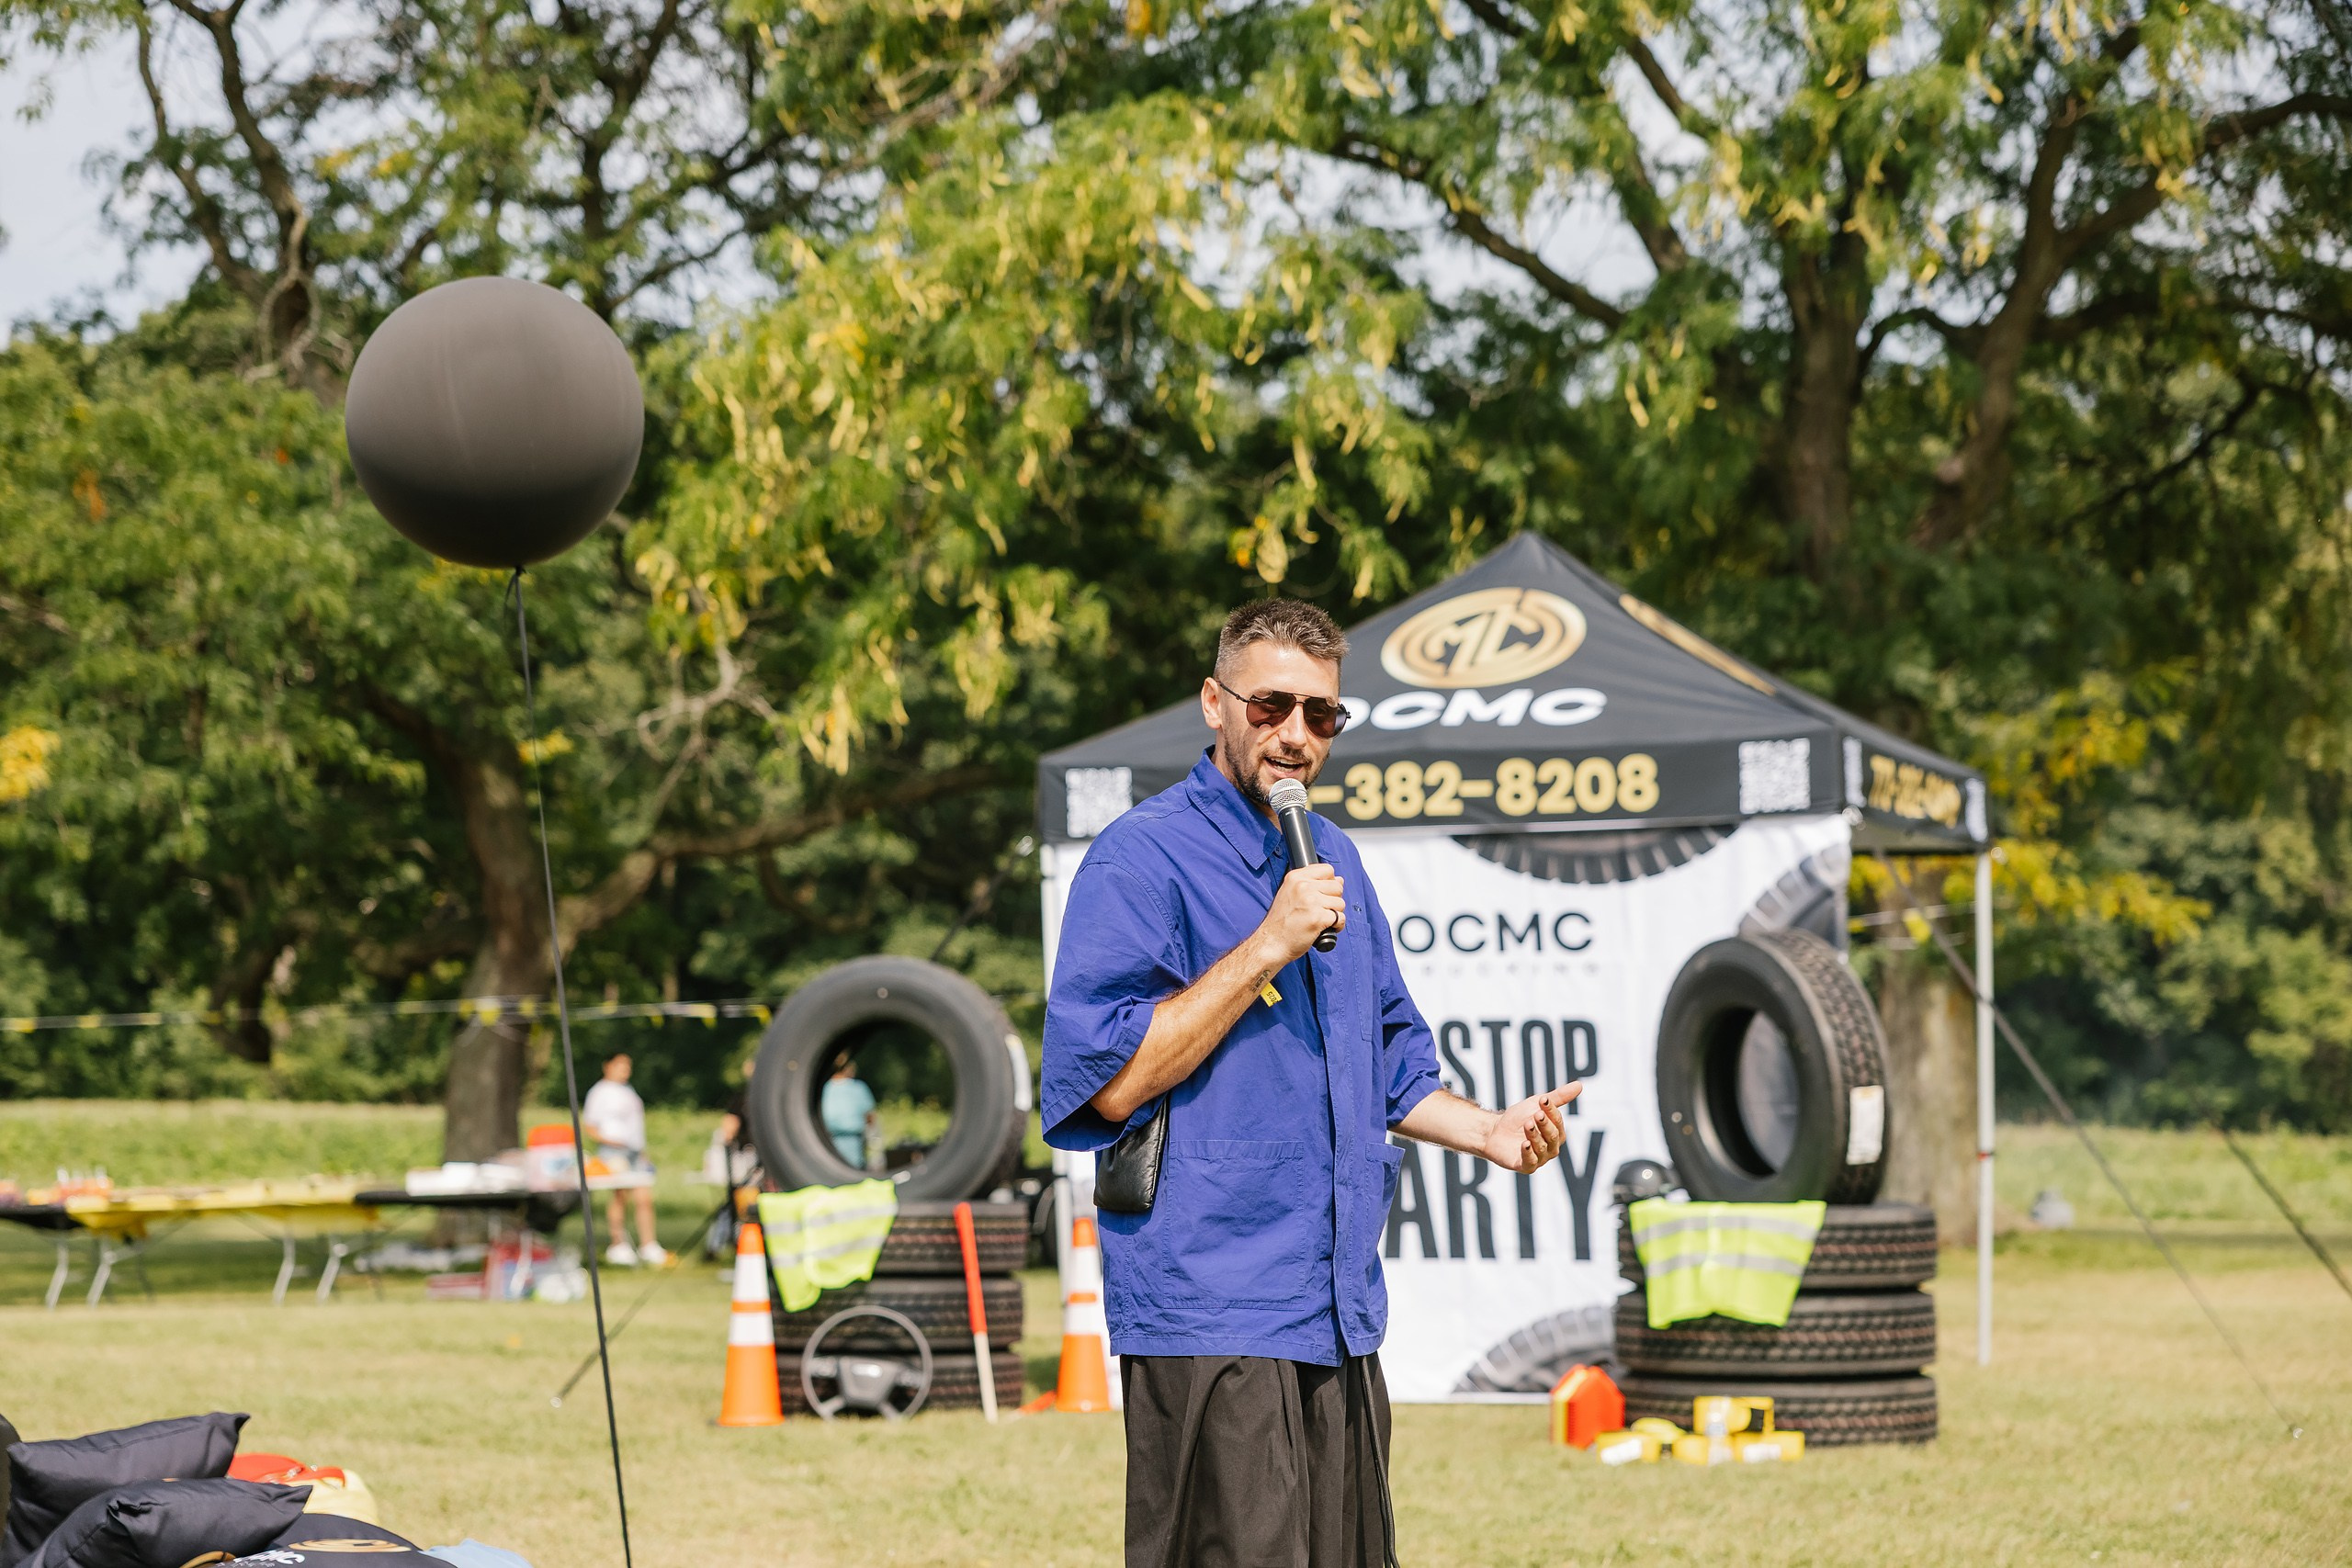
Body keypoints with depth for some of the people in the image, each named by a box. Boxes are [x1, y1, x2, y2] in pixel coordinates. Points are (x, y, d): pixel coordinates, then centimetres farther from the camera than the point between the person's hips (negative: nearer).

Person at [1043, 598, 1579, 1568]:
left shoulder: (1333, 861, 18)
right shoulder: (1143, 860, -8)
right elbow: (1113, 1082, -16)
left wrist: (1485, 1131, 11)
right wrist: (1268, 949, -17)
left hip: (1342, 1321, 8)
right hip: (1212, 1327, -8)